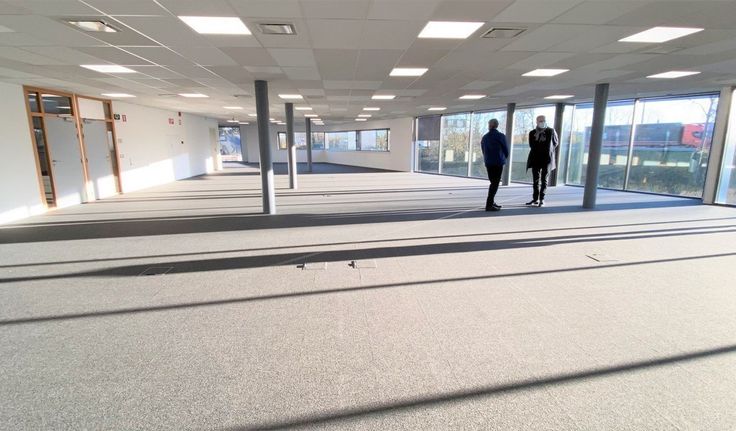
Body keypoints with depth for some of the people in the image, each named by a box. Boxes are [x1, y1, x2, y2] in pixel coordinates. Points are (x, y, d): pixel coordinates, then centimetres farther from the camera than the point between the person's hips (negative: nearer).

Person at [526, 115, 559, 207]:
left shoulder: (551, 131, -1)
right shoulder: (532, 133, 4)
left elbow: (556, 143, 9)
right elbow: (532, 145, 6)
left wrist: (549, 150, 7)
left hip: (547, 159, -2)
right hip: (536, 159, 2)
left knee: (544, 180, 2)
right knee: (536, 180, 7)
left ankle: (542, 199, 6)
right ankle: (535, 199, 15)